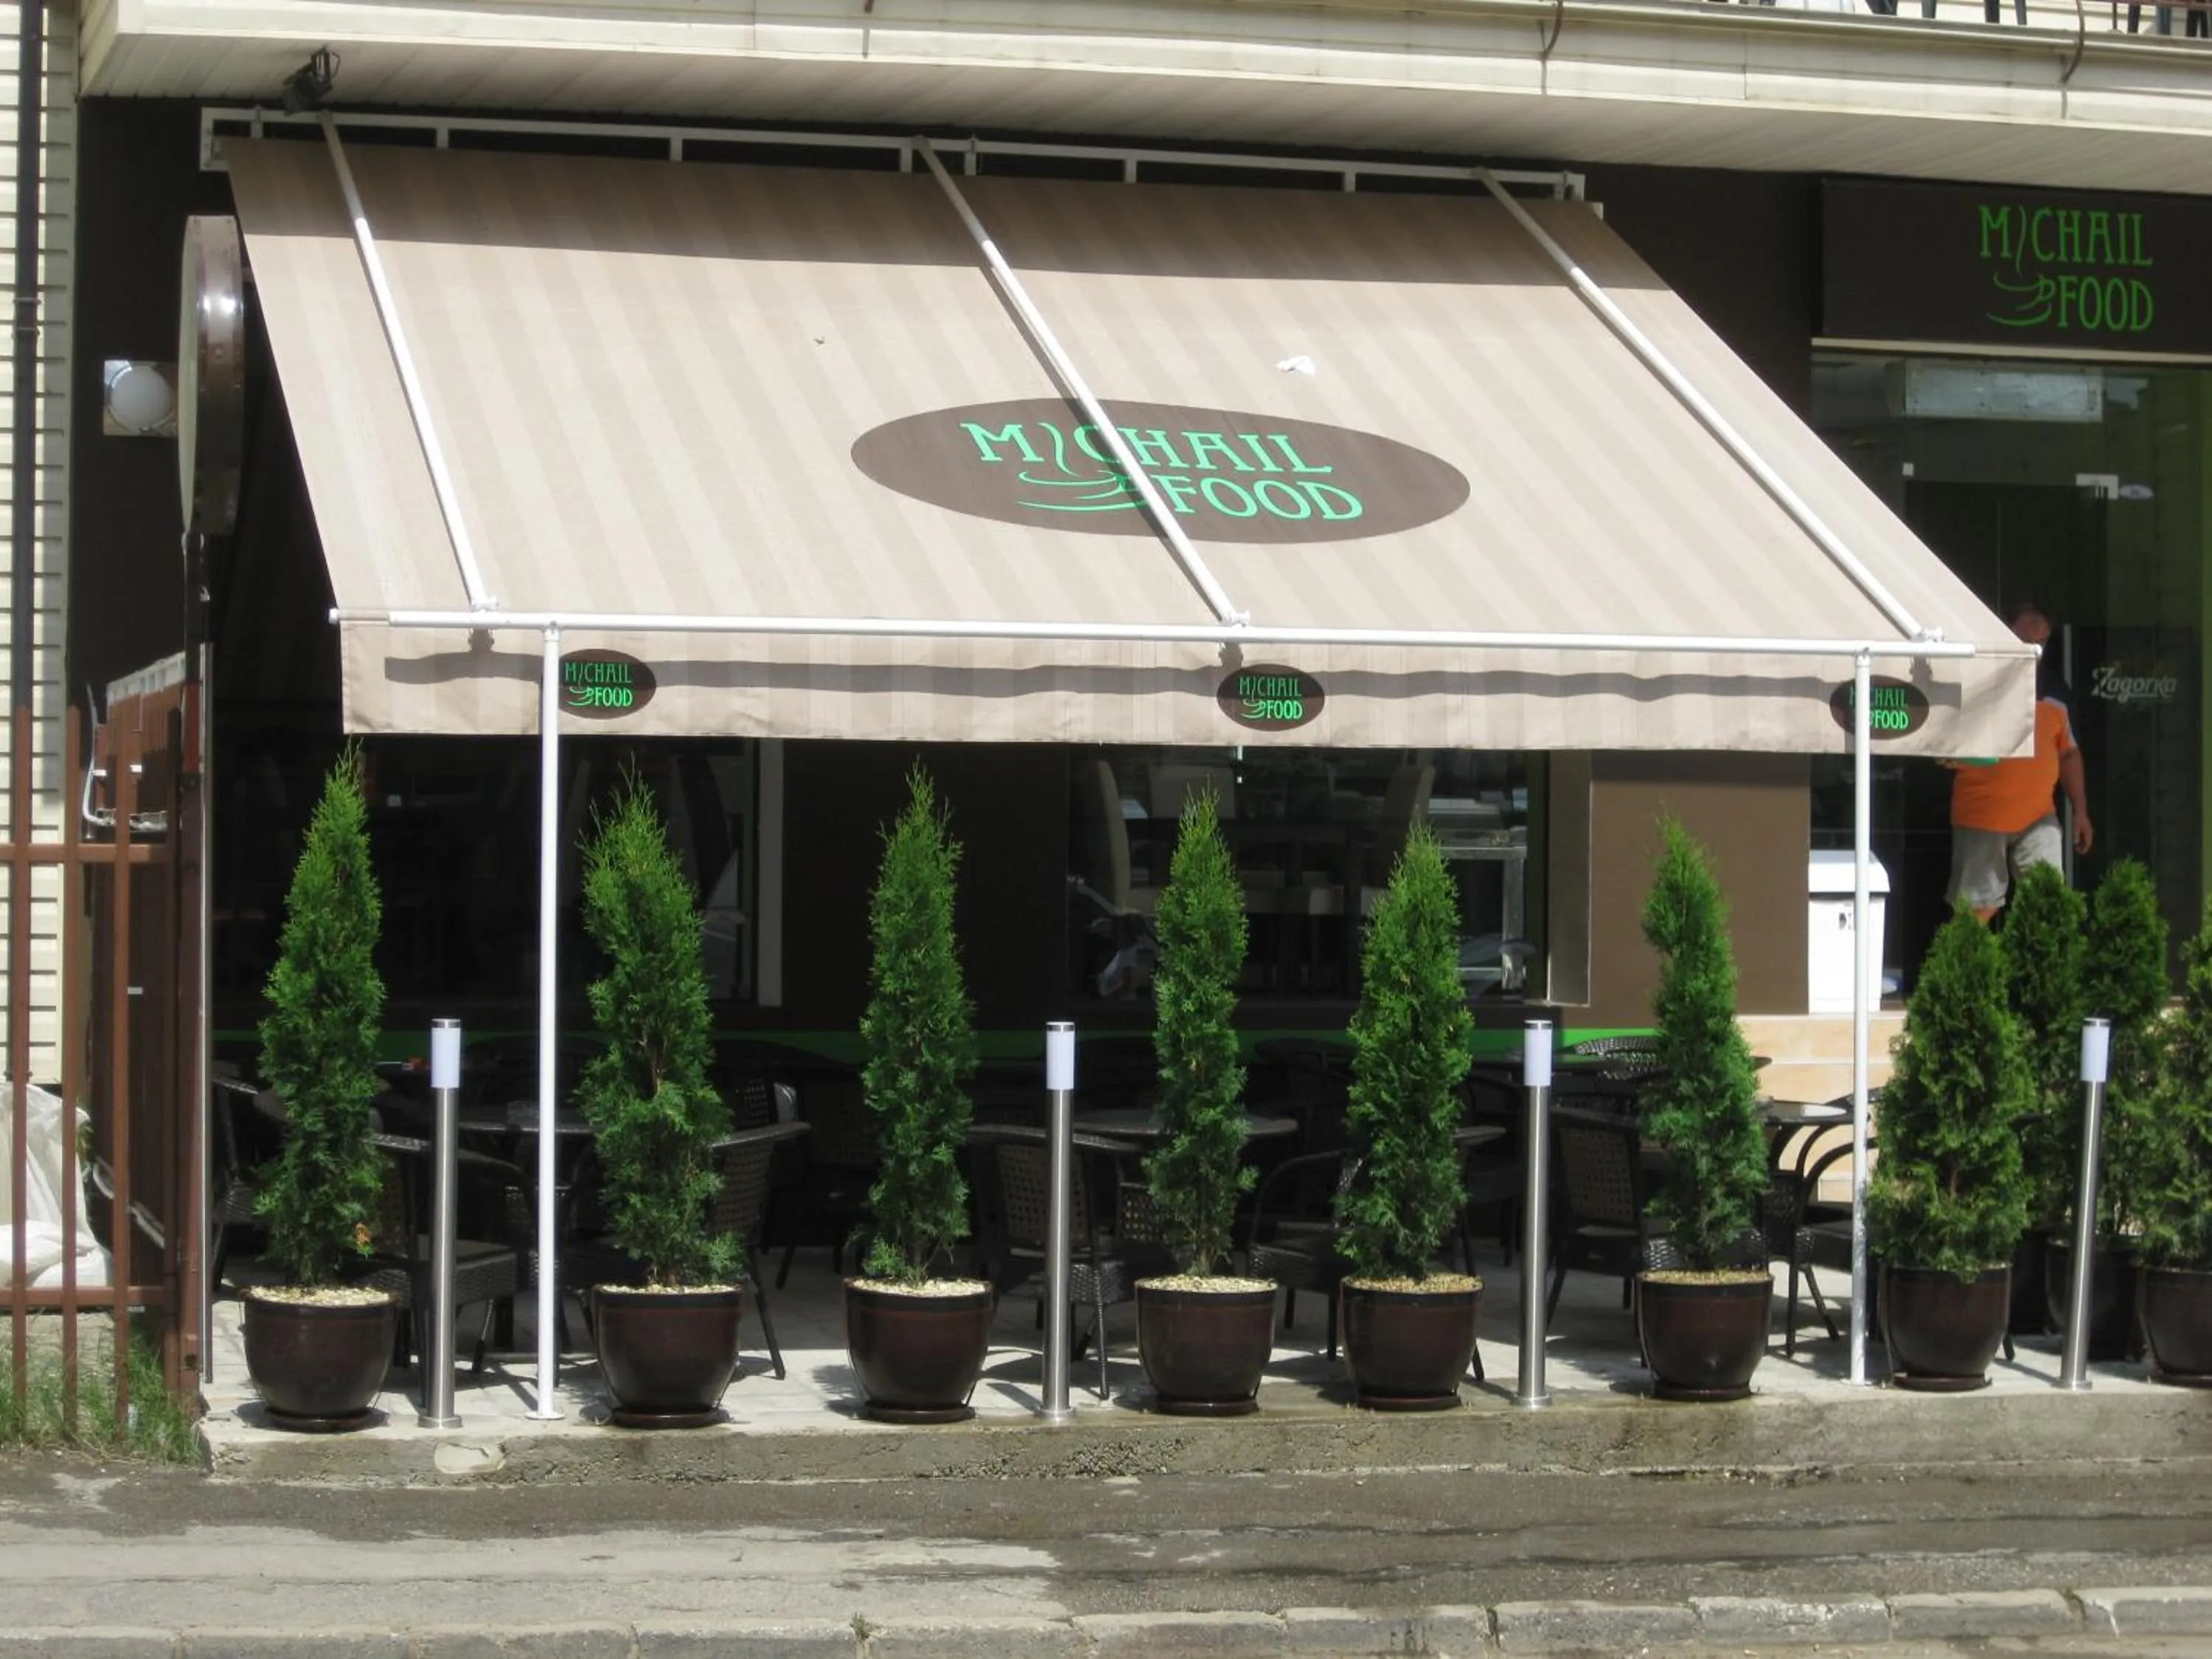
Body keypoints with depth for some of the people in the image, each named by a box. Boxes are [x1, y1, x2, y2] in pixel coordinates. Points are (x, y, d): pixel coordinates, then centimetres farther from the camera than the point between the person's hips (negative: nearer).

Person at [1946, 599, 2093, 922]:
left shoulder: (2055, 690, 11)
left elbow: (2068, 752, 18)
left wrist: (2081, 811, 15)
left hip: (2038, 818, 4)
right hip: (1981, 817, -4)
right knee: (1976, 908, 2)